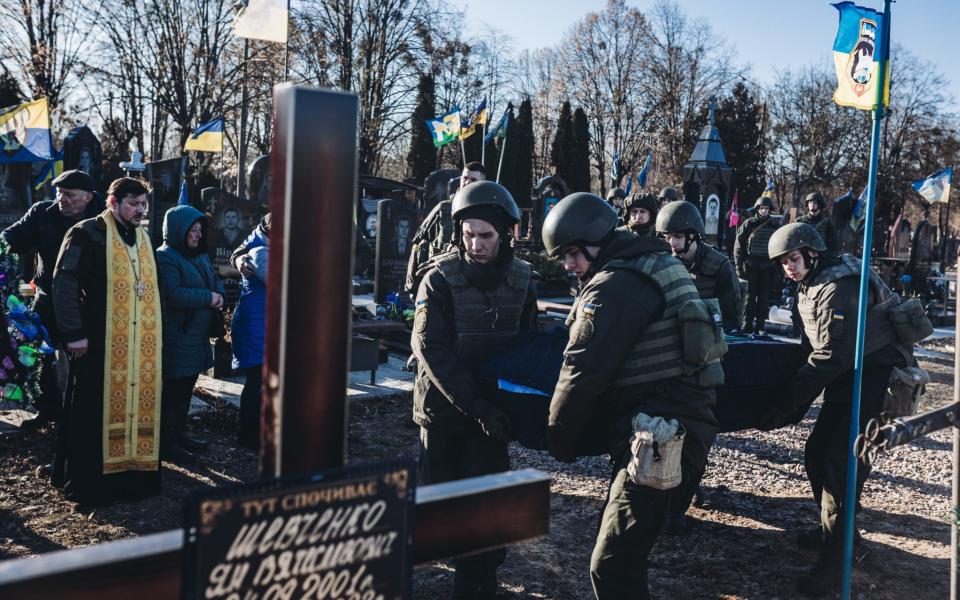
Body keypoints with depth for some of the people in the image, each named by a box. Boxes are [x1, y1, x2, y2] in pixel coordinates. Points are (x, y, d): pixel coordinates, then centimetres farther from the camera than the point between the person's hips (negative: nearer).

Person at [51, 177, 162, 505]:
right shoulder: (88, 234, -7)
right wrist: (73, 333, -16)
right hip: (101, 342, -7)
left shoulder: (143, 239, 16)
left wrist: (155, 335, 18)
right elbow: (65, 283, -12)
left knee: (138, 407, 8)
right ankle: (87, 483, 9)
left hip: (142, 346, 7)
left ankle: (133, 474, 18)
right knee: (95, 413, 0)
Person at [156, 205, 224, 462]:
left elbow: (216, 280, 21)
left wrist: (218, 294, -2)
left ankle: (179, 435, 28)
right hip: (176, 337, -9)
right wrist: (208, 297, -18)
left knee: (186, 387, 17)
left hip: (197, 336, 9)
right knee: (174, 390, -2)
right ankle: (167, 443, 7)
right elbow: (173, 294, -24)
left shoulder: (200, 255, 15)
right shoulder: (165, 257, -13)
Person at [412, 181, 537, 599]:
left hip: (490, 407, 2)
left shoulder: (522, 279, -2)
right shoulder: (440, 278, -12)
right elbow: (431, 348, -19)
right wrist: (474, 404, -27)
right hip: (443, 406, -1)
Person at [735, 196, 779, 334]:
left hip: (767, 267, 2)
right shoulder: (749, 224, 2)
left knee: (764, 298, 5)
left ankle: (760, 326, 10)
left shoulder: (774, 226, 9)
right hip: (751, 266, -2)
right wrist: (739, 266, -5)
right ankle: (747, 326, 3)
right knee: (750, 297, -1)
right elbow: (739, 246, 1)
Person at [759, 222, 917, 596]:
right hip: (847, 376, 10)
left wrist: (784, 406, -24)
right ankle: (832, 529, 29)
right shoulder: (812, 286, 9)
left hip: (876, 378, -9)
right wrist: (793, 407, 12)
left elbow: (830, 358, -27)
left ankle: (835, 559, -6)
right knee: (817, 452, 10)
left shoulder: (839, 288, -23)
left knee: (842, 462, -13)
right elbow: (813, 348, 15)